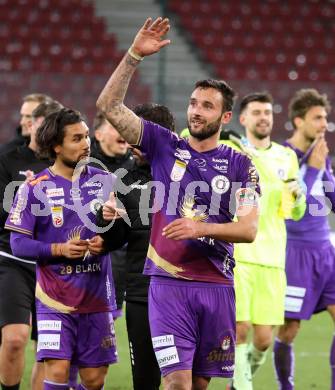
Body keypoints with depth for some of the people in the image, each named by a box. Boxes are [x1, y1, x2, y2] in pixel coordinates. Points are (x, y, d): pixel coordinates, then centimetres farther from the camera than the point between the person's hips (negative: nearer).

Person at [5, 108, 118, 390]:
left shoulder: (104, 181, 7)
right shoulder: (34, 188, -3)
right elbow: (18, 243, -5)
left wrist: (106, 242, -8)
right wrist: (60, 249, -18)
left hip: (97, 295, 3)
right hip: (55, 296, -3)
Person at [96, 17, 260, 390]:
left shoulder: (240, 165, 6)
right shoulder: (164, 146, 5)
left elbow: (248, 229, -3)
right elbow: (109, 106, -1)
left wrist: (201, 228, -18)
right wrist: (134, 56, -9)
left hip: (217, 285, 2)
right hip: (169, 283, -2)